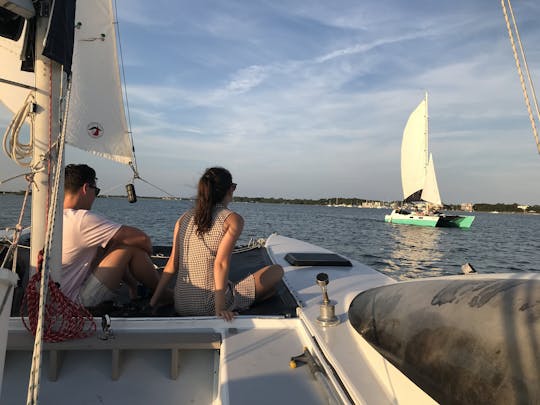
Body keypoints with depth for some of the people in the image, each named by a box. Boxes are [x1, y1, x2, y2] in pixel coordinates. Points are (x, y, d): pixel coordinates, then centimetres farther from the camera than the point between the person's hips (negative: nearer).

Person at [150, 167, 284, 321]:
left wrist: (153, 301, 8)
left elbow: (172, 264, 1)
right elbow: (221, 264, -23)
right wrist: (220, 308, -23)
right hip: (210, 307, -5)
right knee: (277, 270, 5)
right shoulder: (233, 219, -12)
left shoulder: (184, 219, 3)